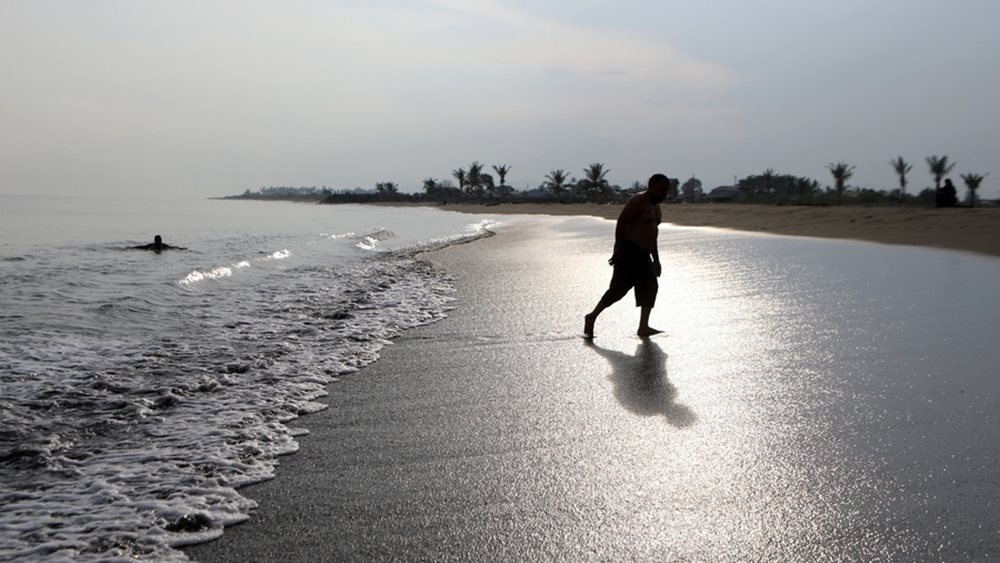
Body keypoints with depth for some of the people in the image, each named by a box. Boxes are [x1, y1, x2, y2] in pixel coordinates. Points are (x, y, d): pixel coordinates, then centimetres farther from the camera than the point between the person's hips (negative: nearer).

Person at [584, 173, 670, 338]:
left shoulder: (655, 206, 16)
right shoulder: (638, 201, -12)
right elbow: (621, 222, -18)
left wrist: (656, 259, 21)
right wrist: (618, 249, -23)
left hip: (642, 254, 9)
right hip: (628, 251, -9)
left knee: (650, 287, -1)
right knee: (619, 288, -9)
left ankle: (643, 327, -4)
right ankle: (592, 317, 4)